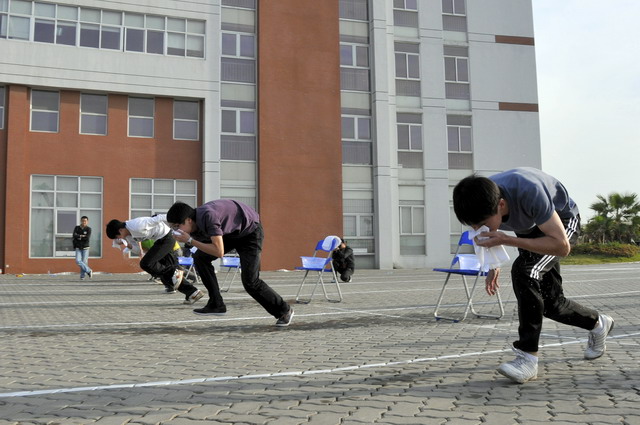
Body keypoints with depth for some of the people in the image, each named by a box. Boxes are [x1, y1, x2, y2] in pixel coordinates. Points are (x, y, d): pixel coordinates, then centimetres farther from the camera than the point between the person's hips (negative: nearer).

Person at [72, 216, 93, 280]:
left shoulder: (88, 229, -3)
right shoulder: (76, 228, 5)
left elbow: (87, 238, -17)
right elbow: (74, 236, -10)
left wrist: (79, 237, -8)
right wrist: (82, 236, -11)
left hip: (85, 248, -2)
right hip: (78, 248, 2)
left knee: (84, 262, -3)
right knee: (78, 261, -13)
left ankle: (82, 276, 8)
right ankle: (89, 271, -1)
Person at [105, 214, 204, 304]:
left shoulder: (137, 226, -25)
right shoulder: (128, 234, 4)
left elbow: (158, 218, -22)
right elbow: (138, 251, 8)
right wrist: (128, 245, -11)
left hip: (166, 238, -10)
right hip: (160, 240, 10)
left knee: (145, 264, -15)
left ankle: (174, 273, -6)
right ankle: (192, 292, 11)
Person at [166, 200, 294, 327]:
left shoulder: (208, 216, -34)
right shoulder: (194, 228, -7)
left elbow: (219, 252, -37)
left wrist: (190, 240, -32)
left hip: (249, 230, -8)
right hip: (230, 233, 8)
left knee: (250, 281, -12)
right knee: (200, 257, -5)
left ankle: (284, 311, 8)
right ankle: (216, 304, 2)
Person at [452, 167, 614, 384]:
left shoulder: (528, 192, -43)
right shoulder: (482, 202, -24)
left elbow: (562, 246, -37)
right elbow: (492, 236, 2)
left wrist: (507, 240, -44)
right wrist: (494, 267, -10)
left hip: (563, 222, -6)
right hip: (531, 228, 6)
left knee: (524, 271, -31)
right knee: (550, 303, 6)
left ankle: (528, 357, -23)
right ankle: (598, 323, 38)